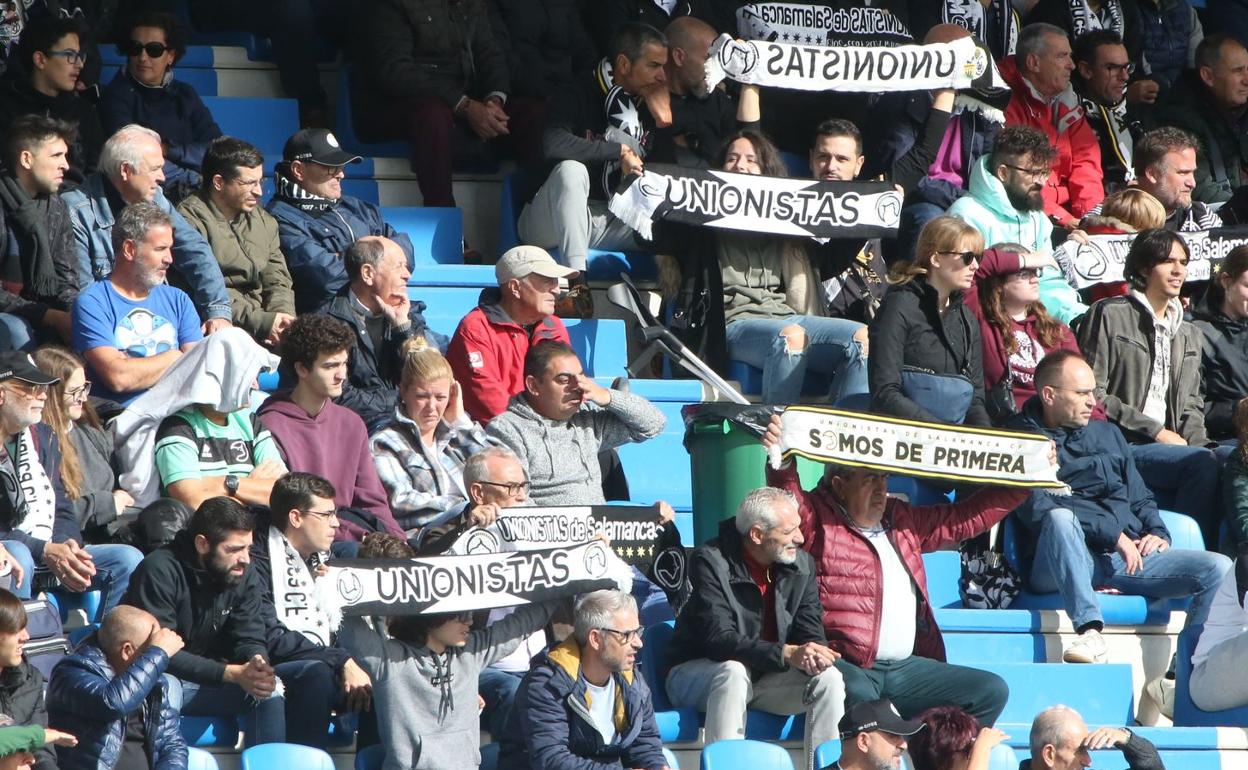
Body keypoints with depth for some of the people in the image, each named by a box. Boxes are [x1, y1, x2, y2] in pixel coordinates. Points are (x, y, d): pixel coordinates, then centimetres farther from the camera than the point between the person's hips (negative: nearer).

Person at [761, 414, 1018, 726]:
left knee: (992, 691, -6)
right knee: (858, 694, -40)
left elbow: (969, 517, 28)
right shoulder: (818, 518, 2)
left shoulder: (903, 520, 21)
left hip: (906, 667, 7)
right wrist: (782, 465, -40)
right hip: (845, 665, -7)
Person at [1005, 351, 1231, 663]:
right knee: (1060, 518, -40)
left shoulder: (1107, 434, 24)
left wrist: (1158, 533, 2)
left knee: (1219, 568, -15)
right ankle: (1090, 632, -47)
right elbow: (1037, 510, -10)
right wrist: (1114, 535, -15)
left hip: (1128, 556, 6)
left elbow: (1139, 497, 26)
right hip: (1058, 567, -5)